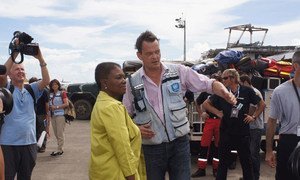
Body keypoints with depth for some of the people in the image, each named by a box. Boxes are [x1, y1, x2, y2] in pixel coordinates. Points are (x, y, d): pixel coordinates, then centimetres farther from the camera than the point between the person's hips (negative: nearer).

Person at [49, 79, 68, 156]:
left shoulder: (62, 93, -1)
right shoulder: (50, 95, 16)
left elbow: (66, 104, -9)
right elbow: (49, 104, 25)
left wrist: (57, 107, -15)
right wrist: (50, 107, 3)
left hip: (60, 115, -6)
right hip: (52, 115, 7)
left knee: (60, 133, -6)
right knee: (56, 133, 9)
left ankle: (60, 150, -3)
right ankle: (60, 148, 17)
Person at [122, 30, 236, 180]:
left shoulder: (179, 71, -3)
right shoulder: (132, 82, -3)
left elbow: (208, 83, -4)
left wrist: (225, 92, -24)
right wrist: (135, 128, -12)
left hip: (179, 143, 0)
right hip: (151, 149, 1)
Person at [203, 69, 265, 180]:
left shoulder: (247, 91, -2)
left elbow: (262, 104, 9)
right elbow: (206, 104, 6)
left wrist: (254, 117, 2)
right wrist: (218, 113, -2)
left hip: (243, 132, -1)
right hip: (226, 132, 1)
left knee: (246, 162, 11)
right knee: (223, 162, 10)